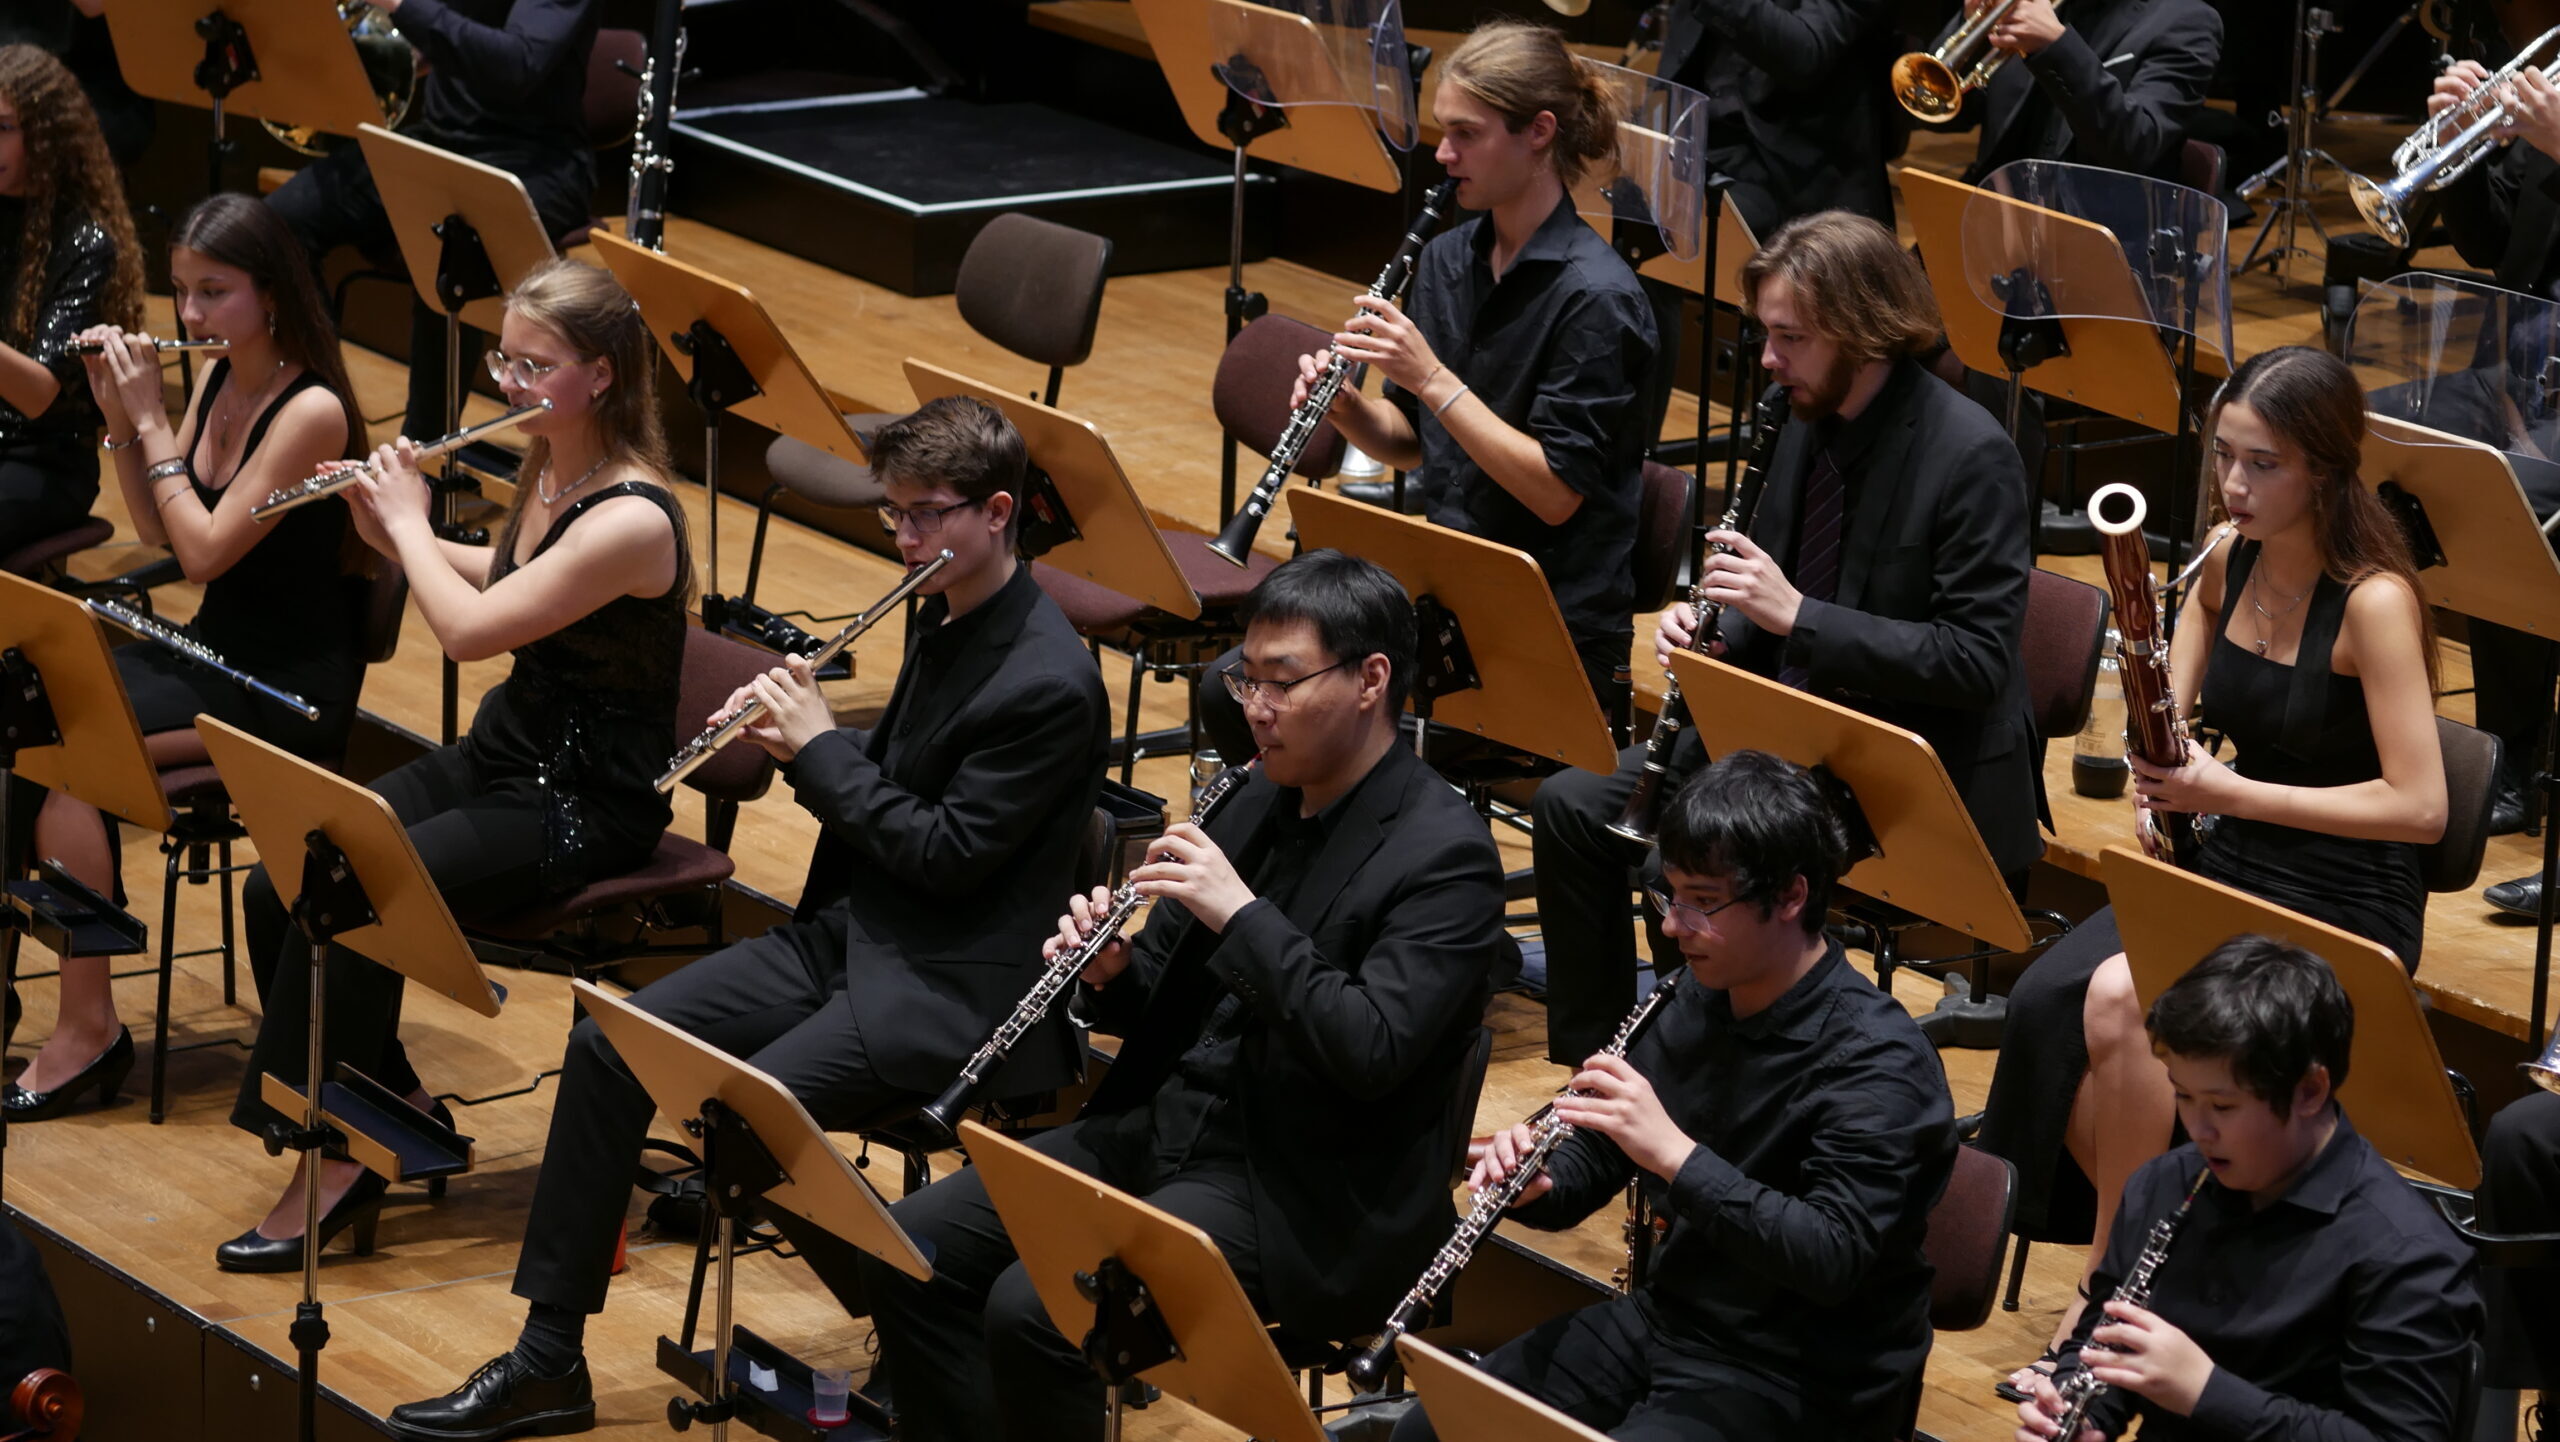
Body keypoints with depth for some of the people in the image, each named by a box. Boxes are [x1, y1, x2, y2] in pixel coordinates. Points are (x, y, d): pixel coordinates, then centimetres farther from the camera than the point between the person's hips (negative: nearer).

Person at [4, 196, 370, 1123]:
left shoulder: (311, 411, -18)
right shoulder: (218, 382, 7)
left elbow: (205, 552, -20)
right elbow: (156, 531, 10)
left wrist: (151, 418, -17)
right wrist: (118, 416, -2)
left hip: (289, 688, -8)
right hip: (215, 650, 8)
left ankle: (88, 1027, -17)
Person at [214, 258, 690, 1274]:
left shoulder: (632, 521, -24)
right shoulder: (548, 469, 5)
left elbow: (469, 629, -28)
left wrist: (410, 521, -12)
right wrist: (388, 532, 9)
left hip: (586, 804, -9)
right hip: (499, 757, 9)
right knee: (278, 888, -6)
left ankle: (341, 1162, -9)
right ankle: (401, 1111, 8)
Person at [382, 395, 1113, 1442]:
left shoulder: (1049, 682, -19)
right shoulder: (941, 614, 9)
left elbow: (947, 854, -21)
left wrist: (822, 745, -14)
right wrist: (797, 740, 0)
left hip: (953, 983, -9)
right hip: (854, 930, 9)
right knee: (609, 1046, -3)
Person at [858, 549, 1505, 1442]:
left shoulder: (1445, 854, -13)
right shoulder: (1263, 800, 11)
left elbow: (1373, 1051, -25)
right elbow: (1164, 996, 17)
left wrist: (1242, 912, -24)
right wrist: (1110, 972, -6)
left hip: (1303, 1194, -8)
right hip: (1164, 1130, 8)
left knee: (1032, 1310, -25)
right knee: (912, 1250, -5)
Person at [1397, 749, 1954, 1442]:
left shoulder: (1877, 1062, -20)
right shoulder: (1699, 1002, 5)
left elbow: (1832, 1260, -31)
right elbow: (1597, 1157, 15)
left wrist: (1673, 1152, -36)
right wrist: (1531, 1182, -8)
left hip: (1795, 1381, -8)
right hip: (1665, 1318, 8)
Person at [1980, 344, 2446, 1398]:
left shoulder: (2374, 601, -18)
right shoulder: (2229, 562, 3)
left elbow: (2421, 806, -21)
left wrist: (2231, 792, -24)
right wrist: (2157, 737, -14)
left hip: (2346, 910, -6)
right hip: (2228, 874, 6)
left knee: (2120, 1004, -30)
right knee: (2044, 1002, -21)